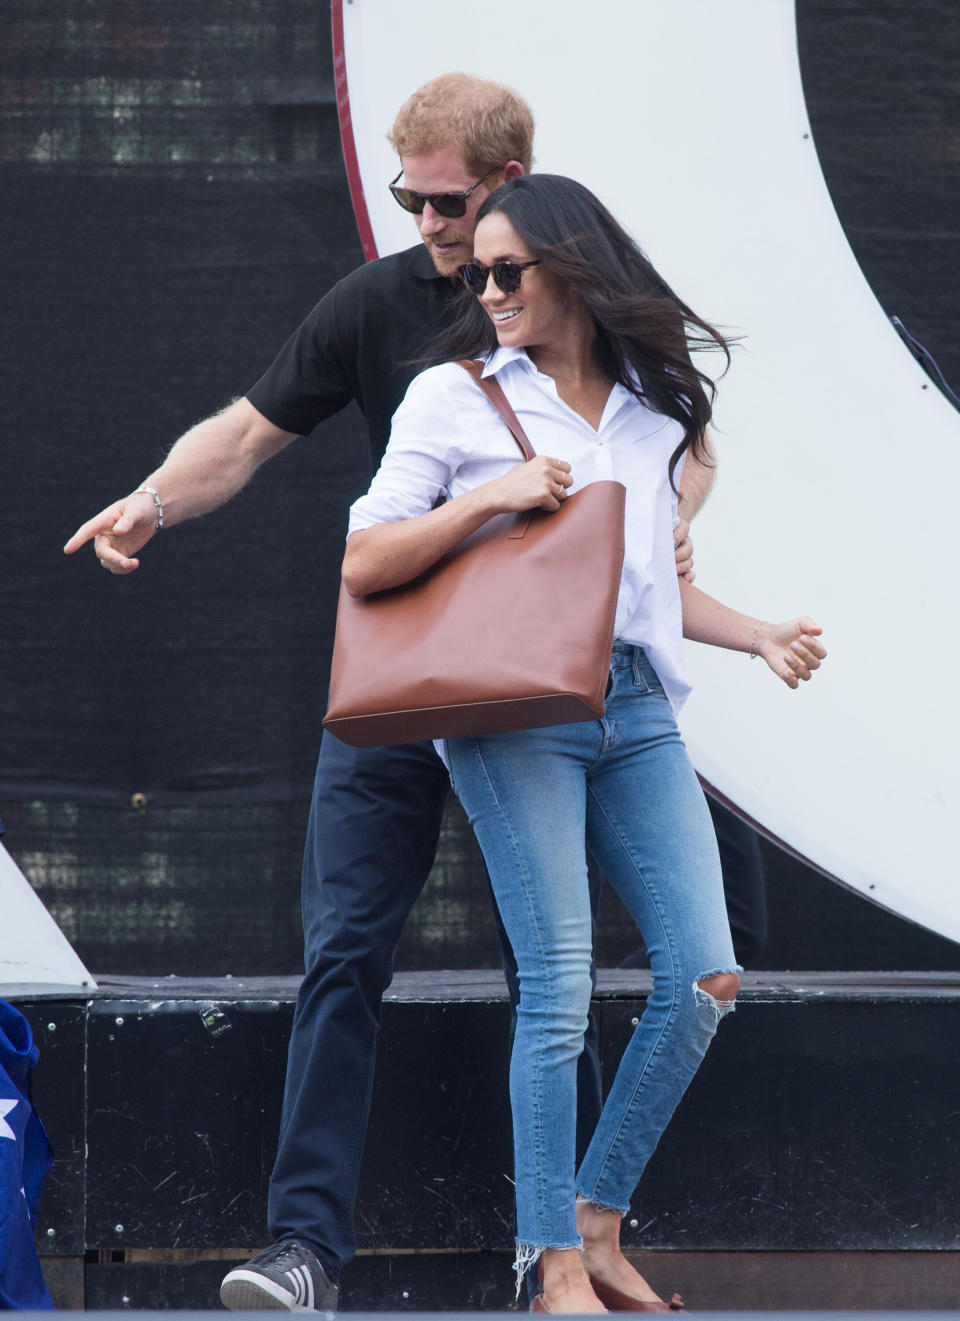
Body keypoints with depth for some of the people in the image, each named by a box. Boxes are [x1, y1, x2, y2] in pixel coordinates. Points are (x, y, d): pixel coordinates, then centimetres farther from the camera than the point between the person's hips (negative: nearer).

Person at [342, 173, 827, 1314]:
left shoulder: (652, 408, 17)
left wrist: (759, 638, 12)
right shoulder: (454, 397, 5)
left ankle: (598, 1222, 10)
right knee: (558, 991, -9)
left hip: (637, 713, 5)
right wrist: (491, 496, -10)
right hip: (513, 712, -5)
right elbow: (365, 565, 1)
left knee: (705, 975, -4)